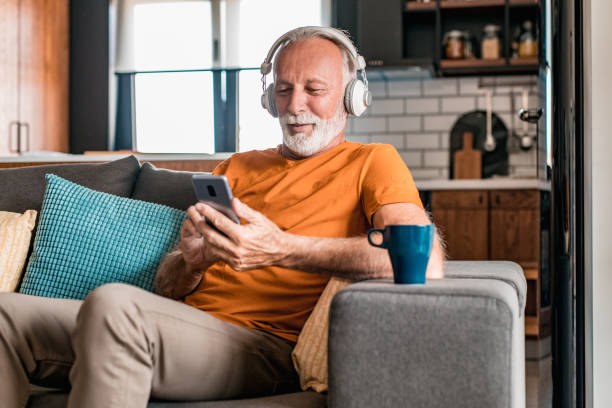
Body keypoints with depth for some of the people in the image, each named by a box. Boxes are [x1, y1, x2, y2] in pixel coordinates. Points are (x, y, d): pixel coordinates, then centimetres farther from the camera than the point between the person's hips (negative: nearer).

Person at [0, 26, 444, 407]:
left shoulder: (372, 162, 7)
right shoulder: (237, 168, 25)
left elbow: (427, 263, -15)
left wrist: (281, 250, -22)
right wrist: (191, 260, -7)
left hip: (266, 346, -6)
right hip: (184, 325, 6)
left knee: (112, 304, -32)